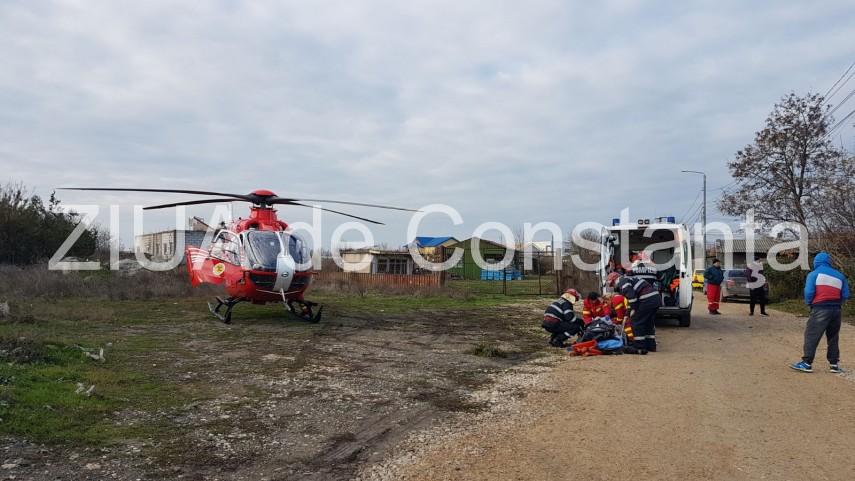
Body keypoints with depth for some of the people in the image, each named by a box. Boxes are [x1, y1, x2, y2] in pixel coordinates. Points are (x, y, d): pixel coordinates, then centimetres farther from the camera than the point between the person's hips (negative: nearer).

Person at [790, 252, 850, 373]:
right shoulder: (840, 275, 15)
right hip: (836, 310, 5)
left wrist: (809, 304, 8)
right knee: (833, 337, 15)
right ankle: (834, 364, 16)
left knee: (811, 336, -5)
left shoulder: (814, 274, 1)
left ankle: (807, 363, -9)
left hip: (820, 309, -5)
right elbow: (845, 295, 9)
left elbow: (808, 292, -9)